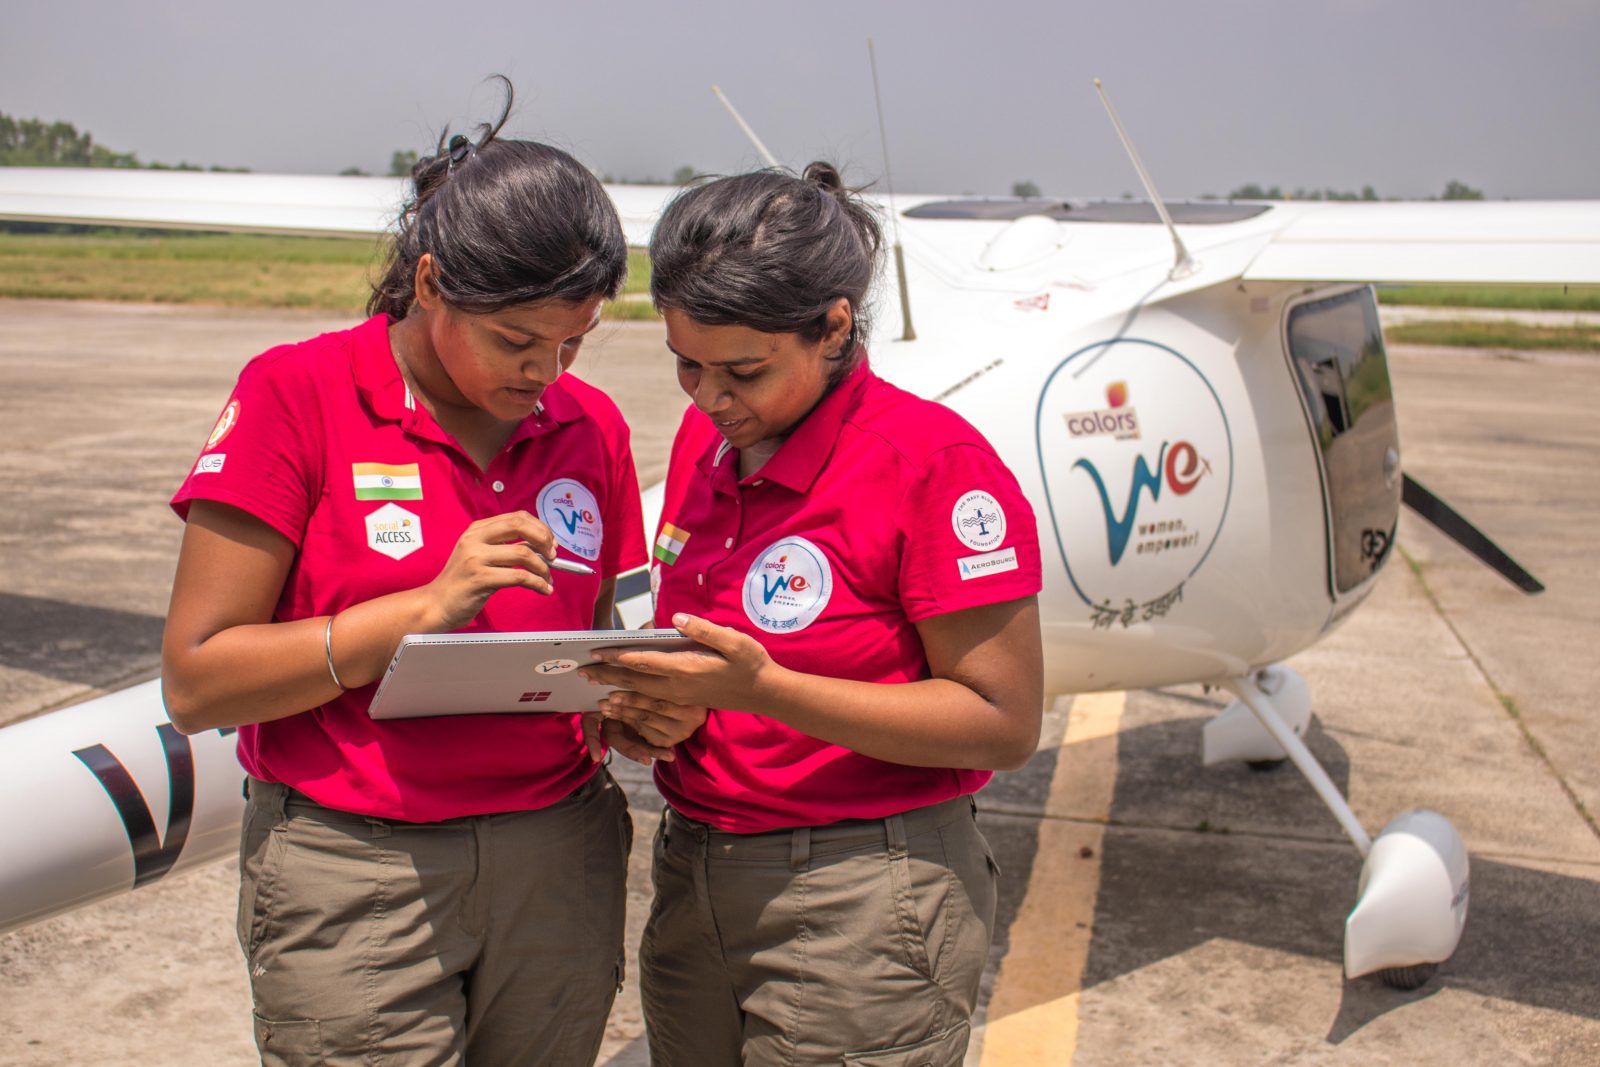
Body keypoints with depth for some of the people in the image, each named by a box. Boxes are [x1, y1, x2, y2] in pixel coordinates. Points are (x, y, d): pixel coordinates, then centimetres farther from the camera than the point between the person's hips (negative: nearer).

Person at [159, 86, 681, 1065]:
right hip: (354, 868, -4)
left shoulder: (590, 425, 6)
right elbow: (195, 681, -10)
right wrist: (427, 607, -19)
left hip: (559, 863, 4)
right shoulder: (296, 395, -8)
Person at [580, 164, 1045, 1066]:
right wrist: (652, 703, -5)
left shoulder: (935, 462, -16)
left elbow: (1005, 723, -17)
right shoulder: (706, 437, 5)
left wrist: (760, 687, -24)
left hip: (864, 908, -6)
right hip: (695, 881, 7)